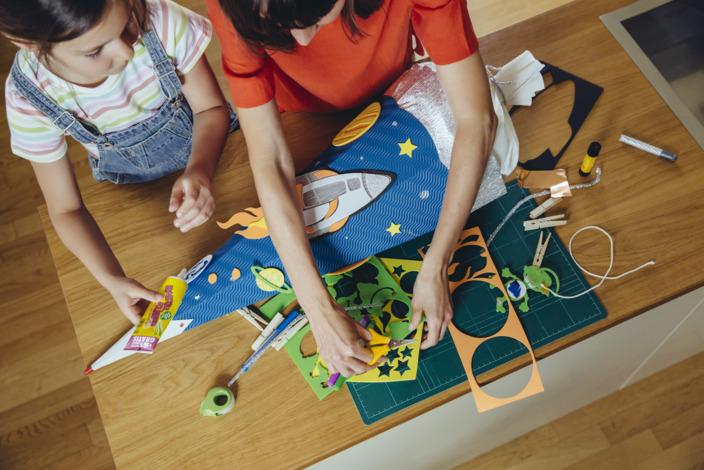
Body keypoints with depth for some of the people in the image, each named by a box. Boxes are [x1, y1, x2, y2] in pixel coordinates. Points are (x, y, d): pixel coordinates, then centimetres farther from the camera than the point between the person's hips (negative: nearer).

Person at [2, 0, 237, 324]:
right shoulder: (28, 99, -32)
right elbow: (66, 209, -21)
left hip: (208, 147, 0)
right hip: (130, 185, 0)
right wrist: (112, 279, -36)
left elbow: (212, 108, -22)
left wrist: (200, 171, -43)